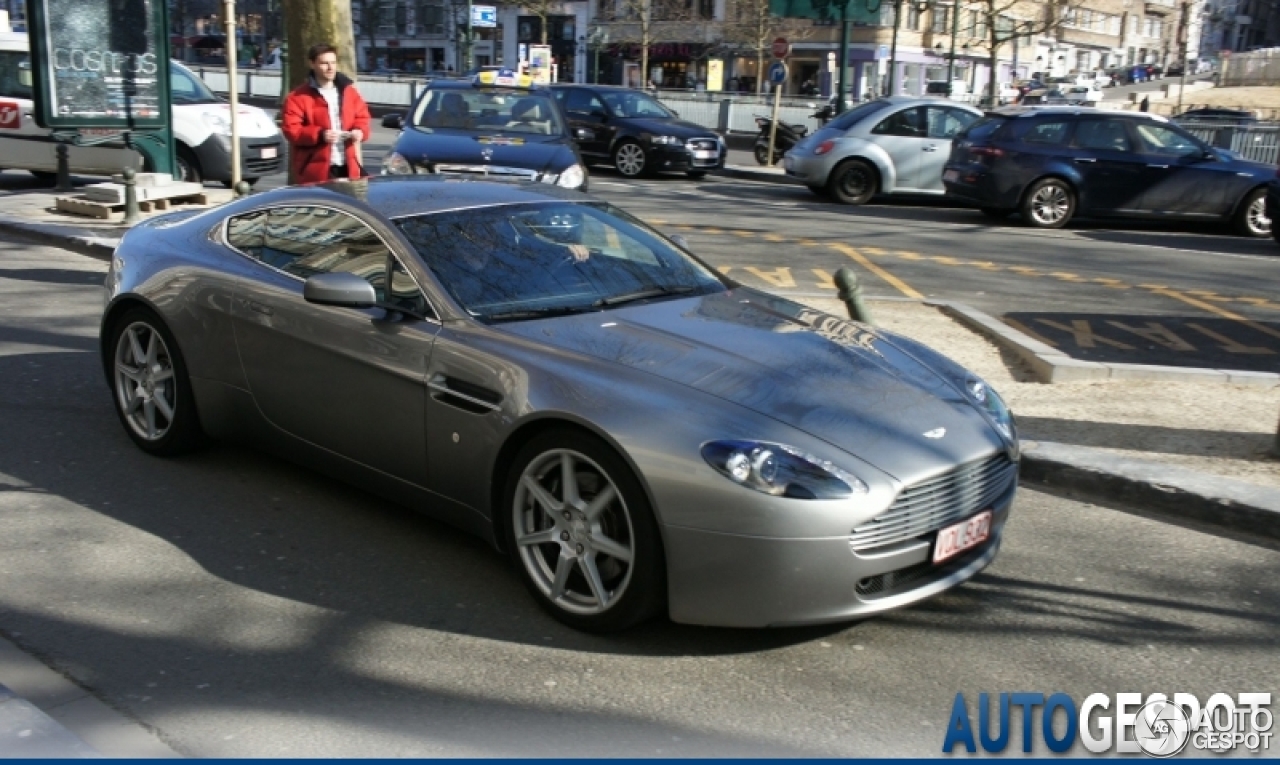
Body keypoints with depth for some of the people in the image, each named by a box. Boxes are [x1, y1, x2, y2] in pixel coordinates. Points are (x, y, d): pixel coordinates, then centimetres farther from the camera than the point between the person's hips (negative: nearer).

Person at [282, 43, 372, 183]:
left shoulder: (348, 91, 14)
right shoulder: (299, 97, -2)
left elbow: (362, 116, 21)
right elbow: (291, 129, -8)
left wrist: (359, 131, -3)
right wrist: (319, 134, -21)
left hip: (347, 166, 5)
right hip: (316, 169, -5)